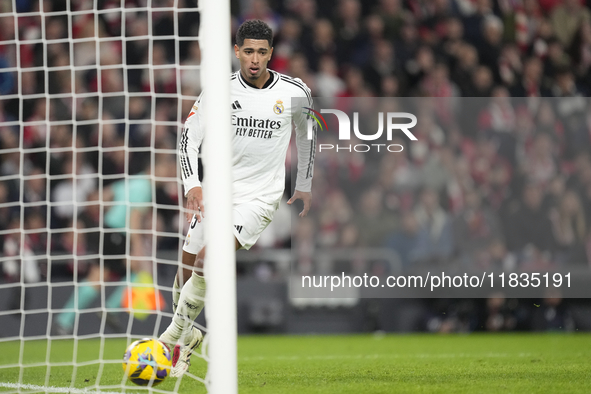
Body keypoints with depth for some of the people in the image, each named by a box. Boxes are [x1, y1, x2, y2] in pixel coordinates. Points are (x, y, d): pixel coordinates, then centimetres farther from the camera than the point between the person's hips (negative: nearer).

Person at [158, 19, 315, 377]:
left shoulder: (295, 92, -4)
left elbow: (306, 132, 17)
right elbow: (189, 140, -1)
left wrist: (305, 185, 22)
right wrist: (192, 184, -17)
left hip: (260, 197, -2)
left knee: (208, 259, -23)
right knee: (187, 265, 4)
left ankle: (175, 337, -11)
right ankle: (188, 334, 33)